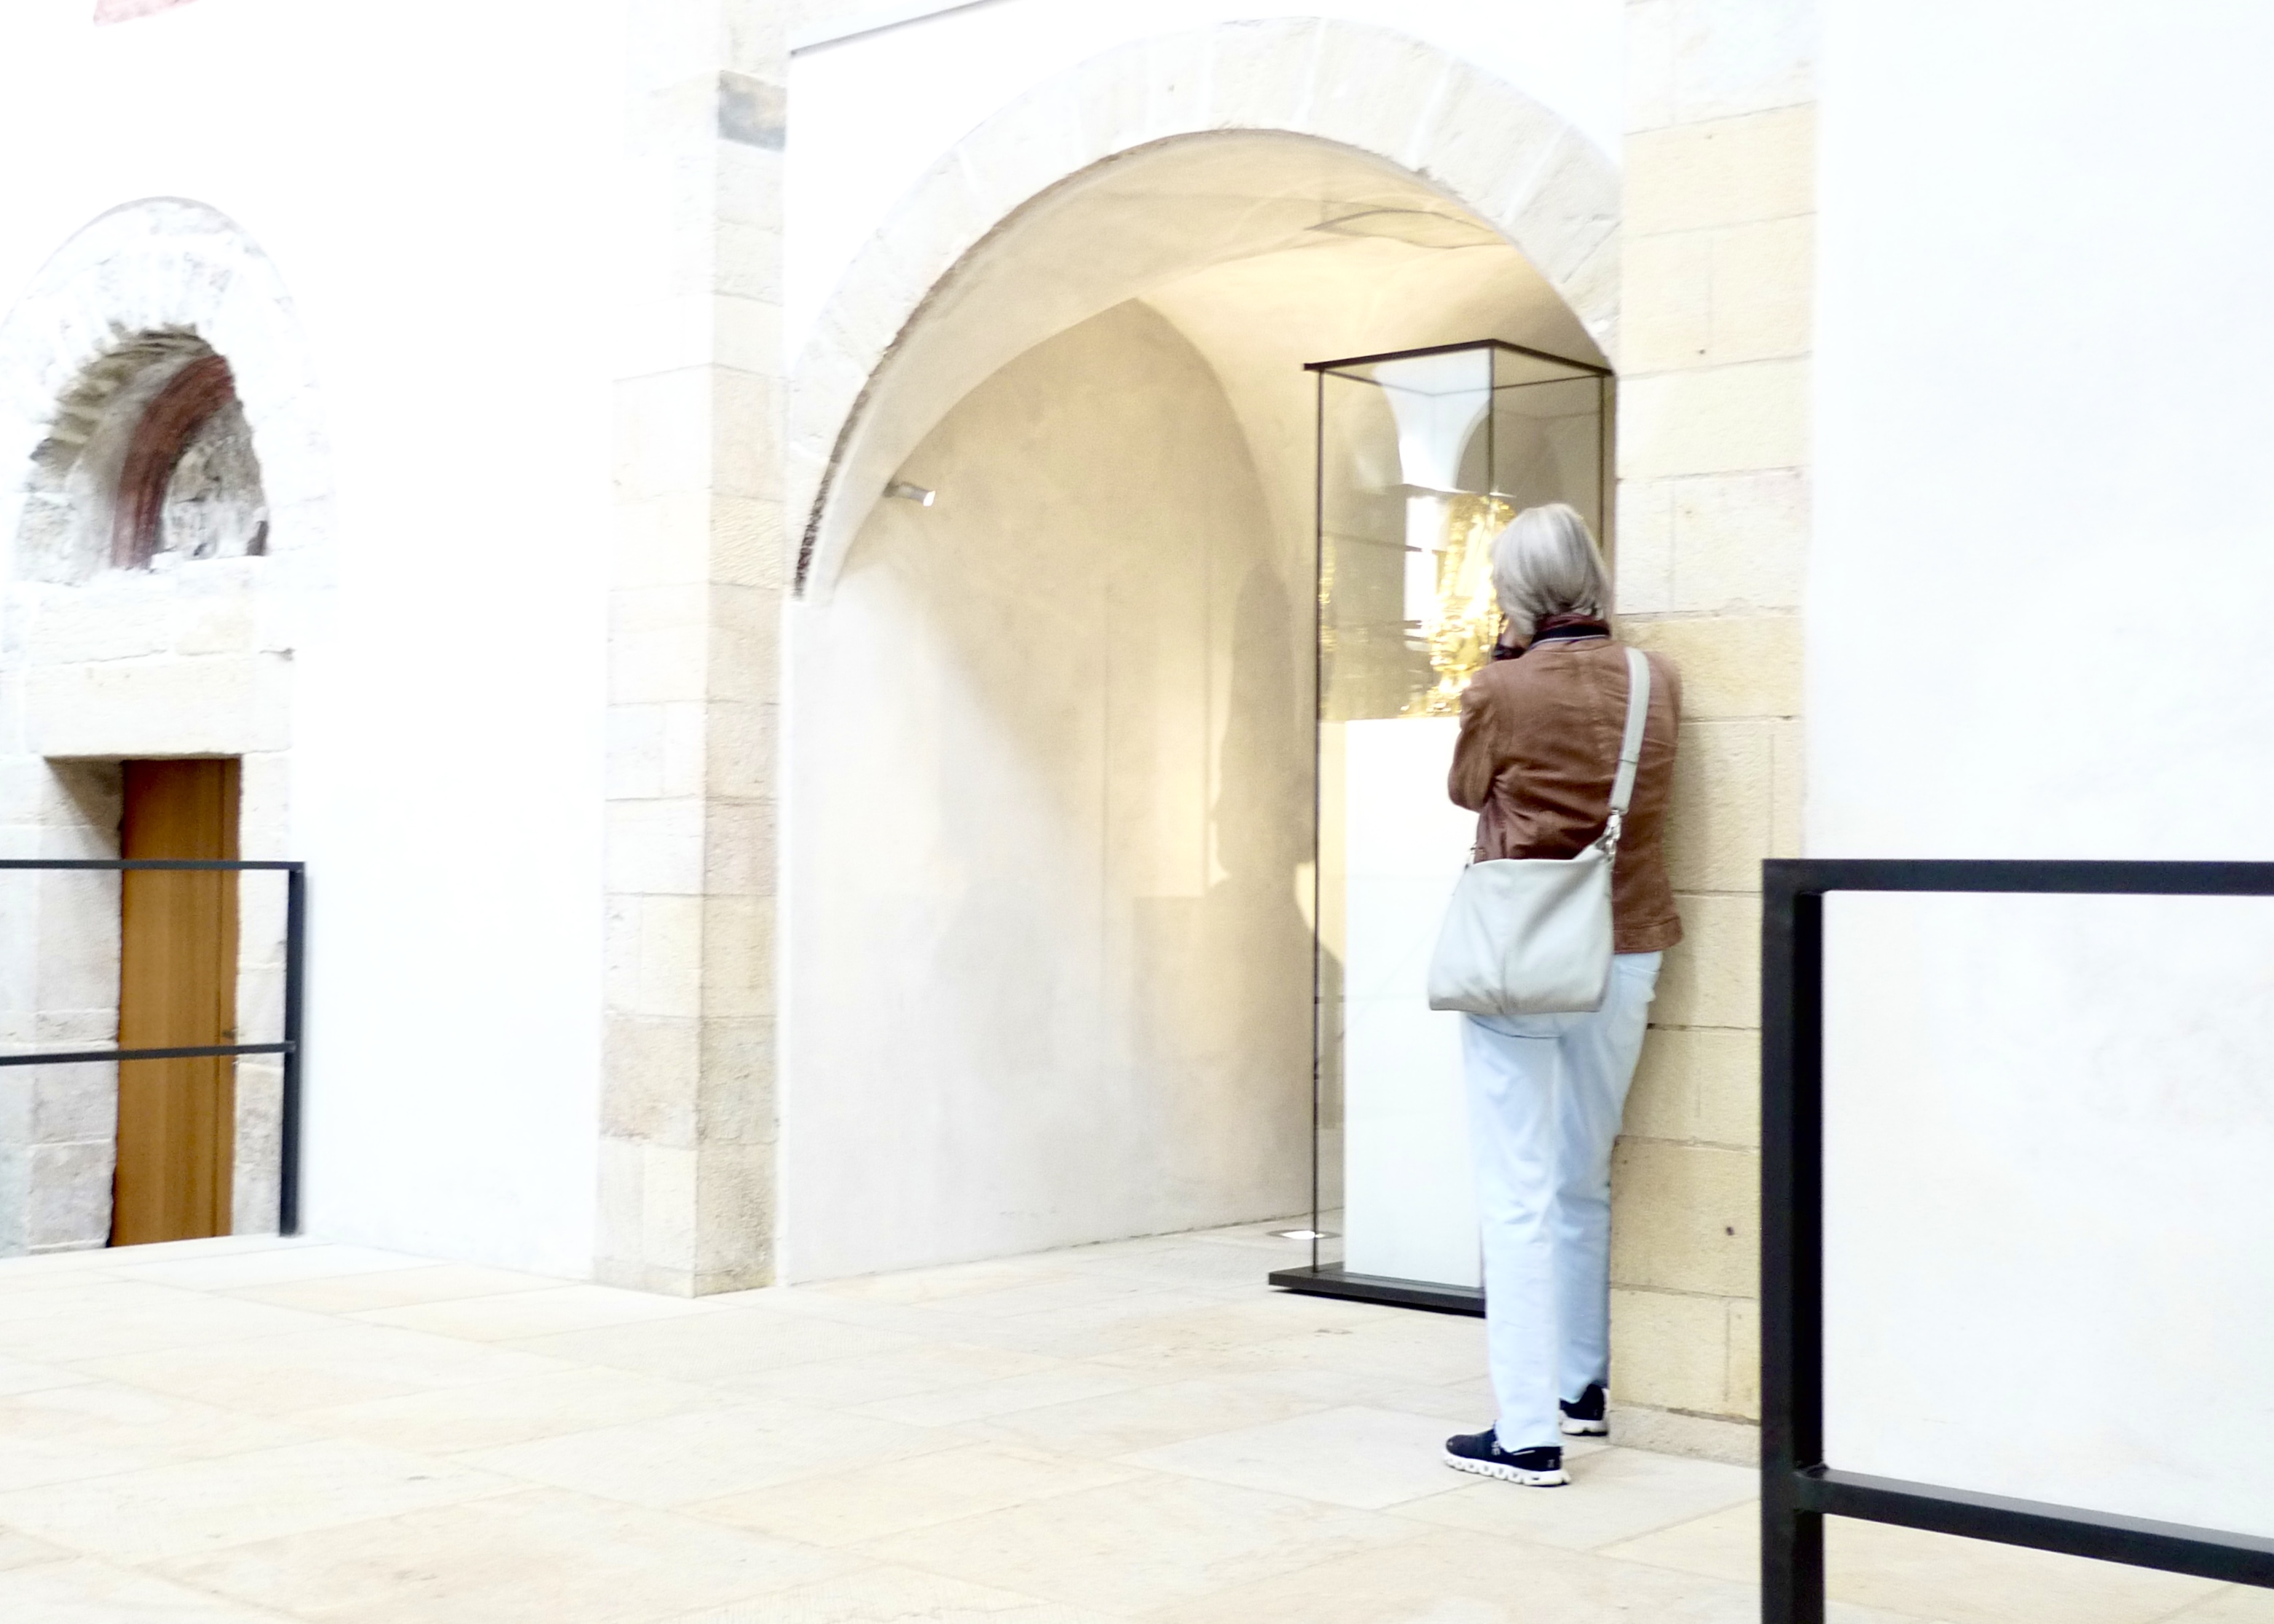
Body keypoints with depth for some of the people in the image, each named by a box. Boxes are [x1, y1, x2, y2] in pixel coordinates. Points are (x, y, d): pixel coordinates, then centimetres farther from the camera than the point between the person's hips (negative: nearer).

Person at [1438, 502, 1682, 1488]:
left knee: (1519, 1194, -3)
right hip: (1624, 954, 5)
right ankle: (1582, 1386, 32)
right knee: (1584, 1181, 19)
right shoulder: (1656, 683, 0)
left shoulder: (1501, 692, -12)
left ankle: (1529, 1433, -5)